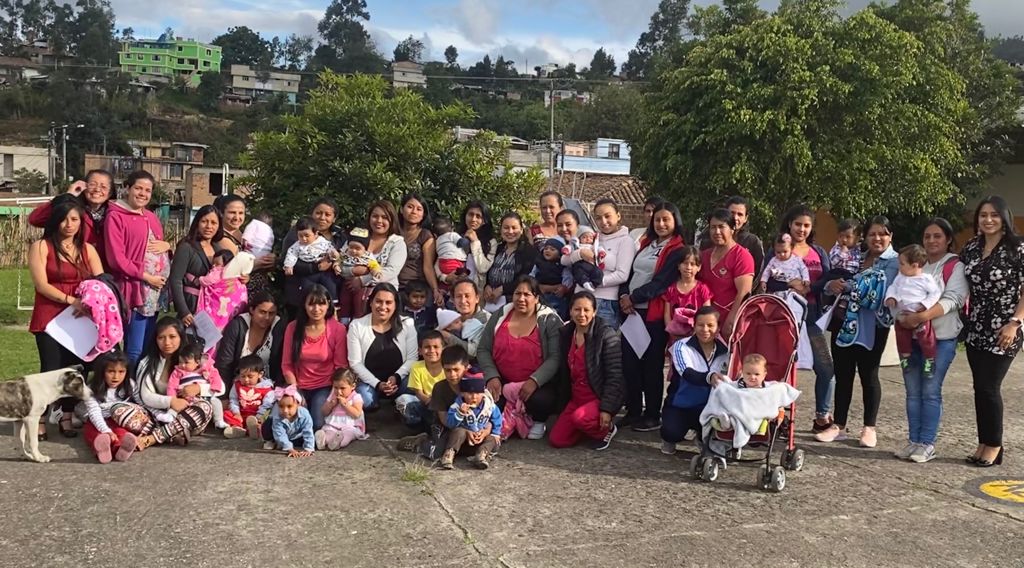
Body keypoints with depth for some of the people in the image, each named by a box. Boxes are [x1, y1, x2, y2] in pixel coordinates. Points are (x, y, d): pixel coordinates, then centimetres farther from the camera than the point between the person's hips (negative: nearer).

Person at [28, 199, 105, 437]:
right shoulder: (41, 247, -1)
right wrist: (71, 300, -19)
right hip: (49, 318, -4)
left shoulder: (87, 249, 11)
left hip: (79, 318, 4)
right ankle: (40, 420, 1)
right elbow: (41, 285, -11)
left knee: (74, 369, 3)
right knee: (51, 369, -8)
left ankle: (67, 419, 12)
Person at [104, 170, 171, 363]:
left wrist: (166, 245, 2)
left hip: (156, 290, 8)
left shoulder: (151, 217, 16)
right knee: (135, 350, -7)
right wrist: (146, 277, -15)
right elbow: (116, 259, -13)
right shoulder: (115, 216, -6)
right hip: (135, 290, -7)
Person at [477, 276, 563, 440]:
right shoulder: (500, 316, 6)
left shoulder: (550, 320, -5)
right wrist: (492, 377, -10)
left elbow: (555, 357, -12)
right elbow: (483, 350, 6)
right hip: (503, 383, 3)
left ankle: (539, 421, 5)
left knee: (540, 400, -33)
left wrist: (534, 381, -25)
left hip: (539, 384, -2)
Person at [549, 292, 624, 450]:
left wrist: (607, 408, -23)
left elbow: (614, 375, -18)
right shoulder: (566, 333, 4)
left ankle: (606, 429, -1)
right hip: (577, 397, 6)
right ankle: (592, 427, 20)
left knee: (579, 417, -34)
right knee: (556, 440, -4)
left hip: (602, 397, -6)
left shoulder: (607, 334, -16)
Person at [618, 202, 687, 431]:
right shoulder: (646, 244, 17)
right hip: (632, 310, 6)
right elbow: (630, 272, 14)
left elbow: (660, 283, -14)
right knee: (629, 361, 7)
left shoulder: (677, 251, -5)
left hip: (654, 313, -6)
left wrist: (633, 298, -12)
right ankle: (633, 411, 19)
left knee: (652, 365, 1)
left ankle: (652, 415, 12)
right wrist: (624, 295, -3)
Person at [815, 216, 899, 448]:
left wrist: (847, 287, -18)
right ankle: (838, 426, 13)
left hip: (871, 327, -5)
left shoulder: (895, 262, -3)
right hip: (845, 323, 5)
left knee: (868, 375, 3)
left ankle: (869, 428, 14)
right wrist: (831, 285, -11)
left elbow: (879, 292, -19)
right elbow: (836, 284, 12)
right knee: (842, 374, 6)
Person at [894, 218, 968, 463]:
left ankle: (927, 444, 3)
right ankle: (913, 441, 13)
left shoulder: (955, 266, -1)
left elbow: (953, 299, -14)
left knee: (930, 391, -4)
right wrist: (901, 316, -11)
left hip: (941, 337, -5)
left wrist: (922, 316, -27)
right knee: (913, 391, 6)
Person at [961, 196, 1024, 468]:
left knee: (989, 388, -4)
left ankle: (994, 446, 10)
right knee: (980, 388, 9)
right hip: (976, 329, 5)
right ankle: (984, 444, 19)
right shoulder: (971, 248, 7)